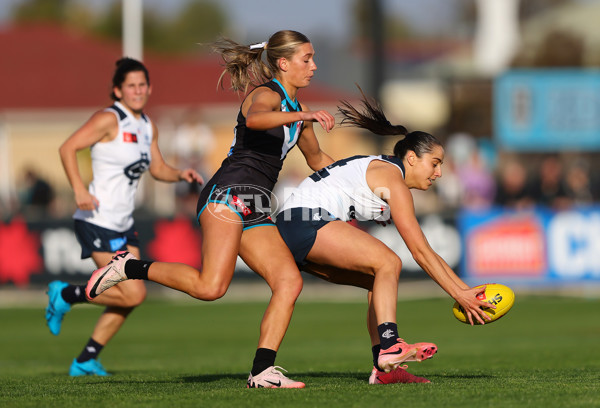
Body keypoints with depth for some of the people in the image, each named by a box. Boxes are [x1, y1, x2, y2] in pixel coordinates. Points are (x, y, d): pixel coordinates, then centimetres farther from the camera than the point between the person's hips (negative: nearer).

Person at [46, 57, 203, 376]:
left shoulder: (148, 126, 12)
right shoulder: (109, 120, -12)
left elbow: (158, 169, 21)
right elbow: (67, 148, -17)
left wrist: (181, 175, 0)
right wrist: (79, 190, -28)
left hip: (123, 224, 9)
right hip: (98, 222, -9)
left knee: (130, 297, 7)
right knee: (133, 294, -14)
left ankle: (85, 361, 17)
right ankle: (65, 295, 4)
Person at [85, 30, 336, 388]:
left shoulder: (297, 108, 25)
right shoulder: (266, 94, -2)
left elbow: (317, 160, 42)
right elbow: (255, 119, -29)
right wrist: (303, 116, -38)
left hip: (256, 210, 9)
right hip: (229, 192, -9)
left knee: (290, 281, -10)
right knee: (211, 286, -24)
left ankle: (262, 372, -14)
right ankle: (130, 268, -5)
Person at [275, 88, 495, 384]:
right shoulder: (392, 178, -8)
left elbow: (427, 254, 24)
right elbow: (420, 252, -11)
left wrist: (466, 290, 18)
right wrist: (458, 296, -8)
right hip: (306, 219, -10)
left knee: (380, 280, 8)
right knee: (388, 263, -18)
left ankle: (383, 368, -3)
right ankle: (390, 347, -31)